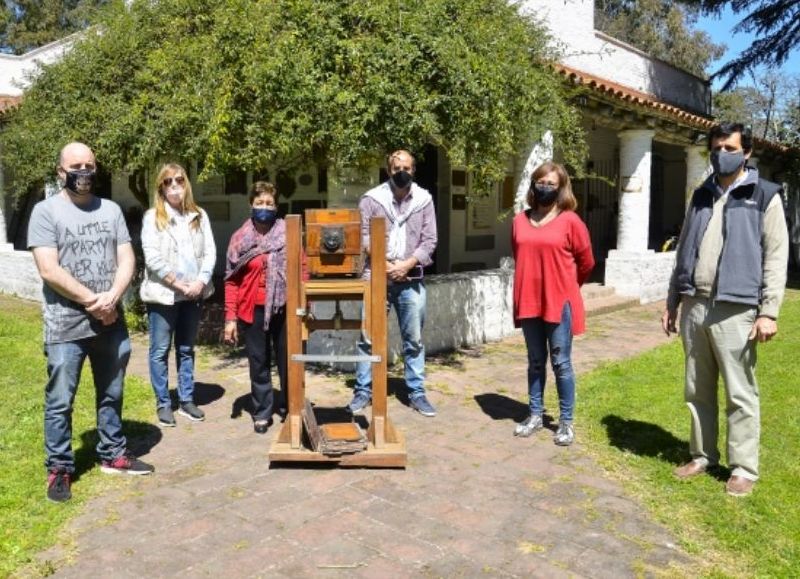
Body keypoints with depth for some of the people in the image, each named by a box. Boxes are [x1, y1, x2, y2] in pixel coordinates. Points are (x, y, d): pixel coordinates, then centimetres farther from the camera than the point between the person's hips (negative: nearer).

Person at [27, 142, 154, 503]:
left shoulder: (111, 210, 8)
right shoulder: (46, 211, -5)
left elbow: (126, 260, 3)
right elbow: (49, 270, -13)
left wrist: (111, 298, -13)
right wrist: (92, 301, -14)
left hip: (111, 323, 4)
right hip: (65, 326, -4)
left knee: (111, 395, 15)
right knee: (60, 402, 4)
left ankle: (113, 455, 30)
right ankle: (59, 468, 18)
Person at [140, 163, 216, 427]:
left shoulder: (199, 216, 9)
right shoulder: (153, 217, -3)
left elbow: (210, 252, 4)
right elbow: (152, 258, -11)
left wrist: (201, 281, -11)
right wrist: (179, 283, -14)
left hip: (194, 294, 4)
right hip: (163, 294, -3)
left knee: (187, 349, 13)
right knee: (160, 350, 4)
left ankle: (187, 400, 22)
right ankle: (163, 404, 15)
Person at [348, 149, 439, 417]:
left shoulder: (424, 199, 6)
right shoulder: (371, 198, 2)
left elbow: (429, 240, 2)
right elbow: (362, 235, -2)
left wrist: (407, 265, -11)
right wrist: (384, 264, -12)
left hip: (410, 279, 1)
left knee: (414, 340, 7)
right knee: (368, 337, 2)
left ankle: (416, 393, 18)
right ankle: (363, 391, 14)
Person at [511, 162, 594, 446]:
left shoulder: (570, 221, -7)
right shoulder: (520, 221, 5)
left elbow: (586, 262, 3)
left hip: (560, 302, -4)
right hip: (528, 302, 4)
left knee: (561, 363, 4)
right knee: (535, 362, 14)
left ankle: (566, 422, 16)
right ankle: (535, 415, 26)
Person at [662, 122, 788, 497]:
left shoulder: (765, 196, 1)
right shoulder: (701, 196, 16)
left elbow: (776, 257, -5)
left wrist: (769, 311, -12)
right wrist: (672, 302, 15)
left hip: (735, 310, -5)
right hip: (694, 307, 5)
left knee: (740, 394, 2)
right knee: (697, 390, 12)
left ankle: (743, 469, 13)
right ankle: (702, 456, 25)